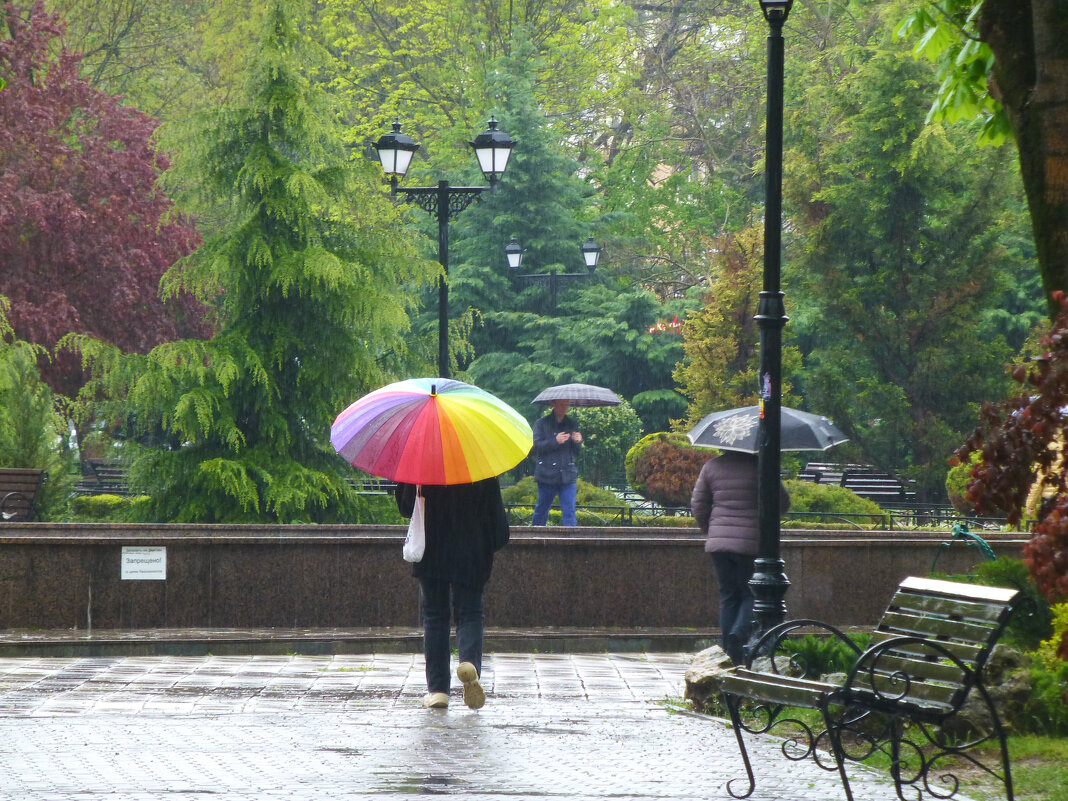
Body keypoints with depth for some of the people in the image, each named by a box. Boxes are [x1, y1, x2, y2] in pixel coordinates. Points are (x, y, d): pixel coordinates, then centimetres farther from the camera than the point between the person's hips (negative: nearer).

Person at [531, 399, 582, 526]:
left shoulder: (571, 424, 13)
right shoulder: (541, 423, 4)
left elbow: (577, 453, 14)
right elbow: (537, 446, -7)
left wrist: (578, 442, -9)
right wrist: (555, 441, -20)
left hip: (567, 476, 2)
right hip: (547, 476, -2)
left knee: (569, 511, -7)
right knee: (541, 510, 8)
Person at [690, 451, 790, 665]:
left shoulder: (711, 466, 5)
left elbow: (698, 505, 10)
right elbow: (783, 502, 0)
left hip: (718, 542, 3)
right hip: (750, 542, -3)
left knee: (728, 596, 11)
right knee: (751, 594, 6)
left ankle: (730, 649, 9)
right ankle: (739, 633, -19)